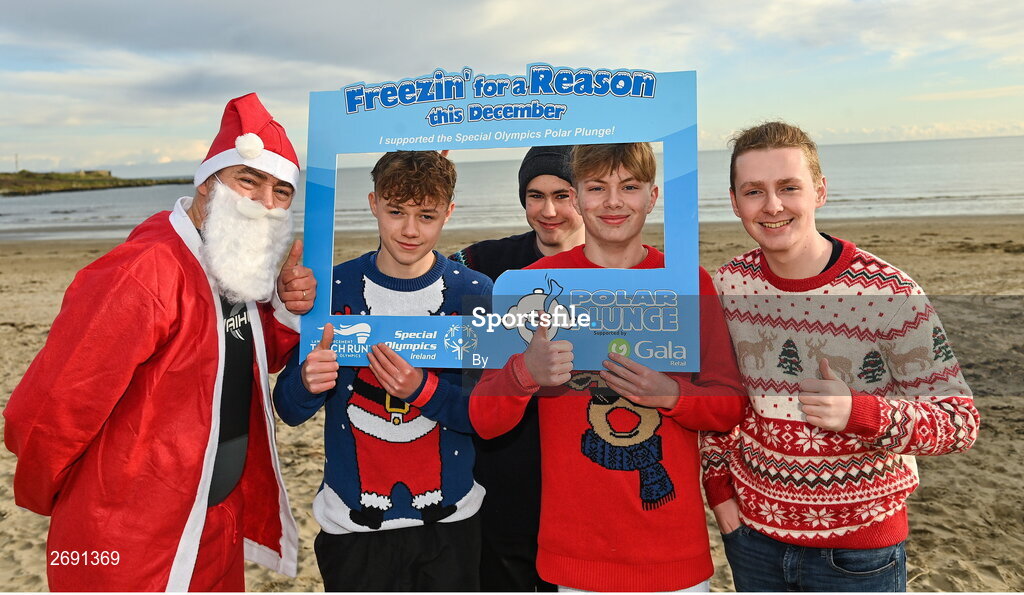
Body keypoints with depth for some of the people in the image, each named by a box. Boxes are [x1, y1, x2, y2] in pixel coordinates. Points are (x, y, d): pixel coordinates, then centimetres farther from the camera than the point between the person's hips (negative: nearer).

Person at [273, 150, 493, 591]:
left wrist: (421, 389, -26)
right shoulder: (334, 288, -7)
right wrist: (307, 381, -26)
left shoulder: (474, 293, -7)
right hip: (352, 522, 0)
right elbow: (290, 411, -4)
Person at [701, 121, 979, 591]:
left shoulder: (891, 294, -18)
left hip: (859, 547, -2)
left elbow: (960, 420, -13)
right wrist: (718, 485, 1)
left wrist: (860, 412, -29)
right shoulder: (727, 285, -7)